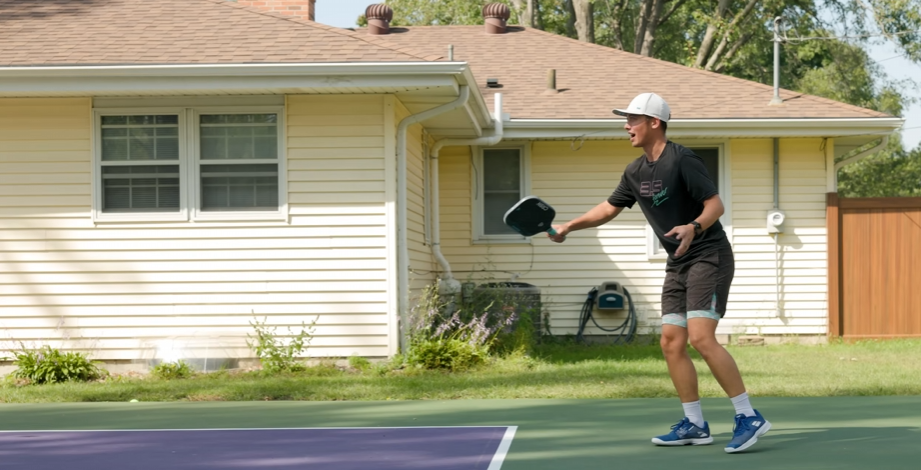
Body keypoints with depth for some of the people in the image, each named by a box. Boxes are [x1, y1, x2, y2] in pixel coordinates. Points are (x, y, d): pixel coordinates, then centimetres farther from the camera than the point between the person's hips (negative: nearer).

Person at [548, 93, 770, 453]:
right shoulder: (635, 173, 10)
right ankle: (694, 425, 10)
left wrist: (694, 227, -36)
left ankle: (748, 417, -15)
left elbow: (715, 204, -18)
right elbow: (609, 208, 23)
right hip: (677, 264, 9)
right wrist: (569, 226, 17)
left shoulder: (682, 161, -15)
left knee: (701, 338, -20)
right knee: (672, 343, 3)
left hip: (708, 256, -9)